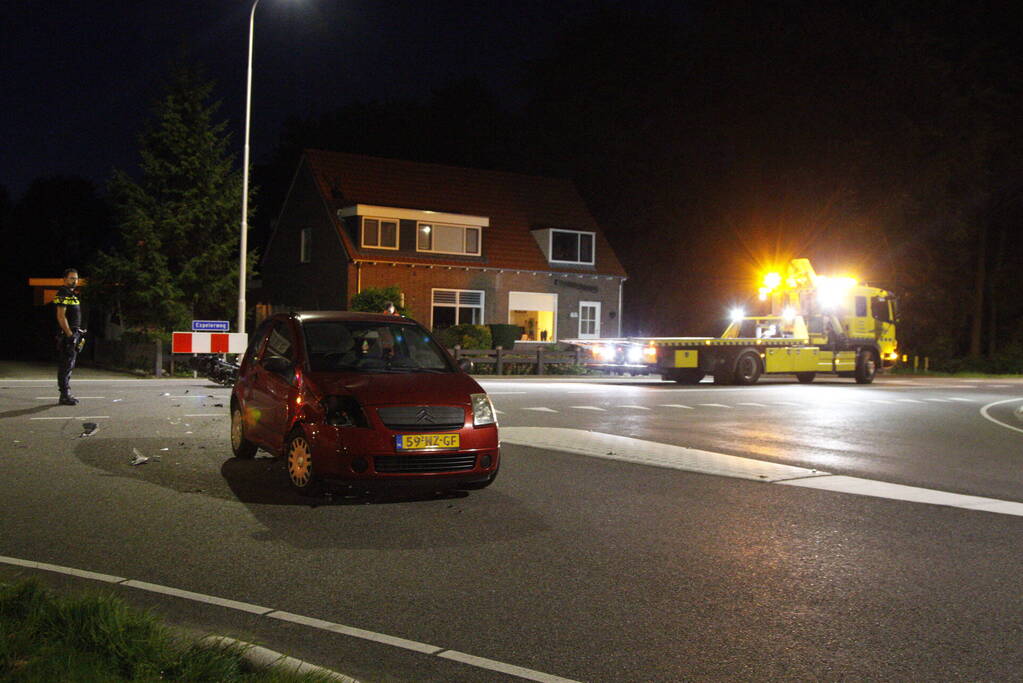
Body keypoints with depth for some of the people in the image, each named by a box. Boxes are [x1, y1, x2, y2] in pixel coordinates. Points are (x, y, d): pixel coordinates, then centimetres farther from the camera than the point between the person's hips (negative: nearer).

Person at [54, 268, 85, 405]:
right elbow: (61, 316, -19)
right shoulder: (63, 294, -12)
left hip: (73, 333, 10)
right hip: (67, 334, -10)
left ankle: (67, 394, 18)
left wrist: (78, 333, 21)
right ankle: (64, 395, -8)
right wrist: (69, 334, -21)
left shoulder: (72, 294, 19)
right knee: (66, 365, -9)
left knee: (69, 365, 12)